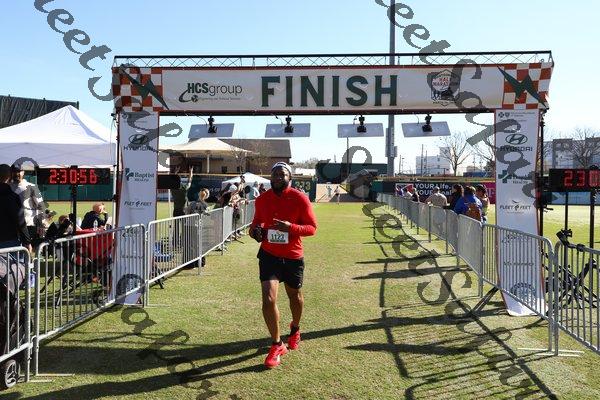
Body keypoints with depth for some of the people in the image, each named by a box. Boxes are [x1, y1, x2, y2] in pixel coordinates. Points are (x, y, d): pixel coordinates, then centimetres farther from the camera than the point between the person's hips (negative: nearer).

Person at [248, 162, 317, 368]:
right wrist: (255, 229, -9)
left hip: (293, 257, -1)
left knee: (295, 297, 19)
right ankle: (277, 345, 8)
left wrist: (291, 227, -28)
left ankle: (295, 329, 51)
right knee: (268, 300, -11)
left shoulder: (300, 199, -12)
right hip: (269, 255, 1)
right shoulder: (262, 199, -2)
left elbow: (312, 227, -10)